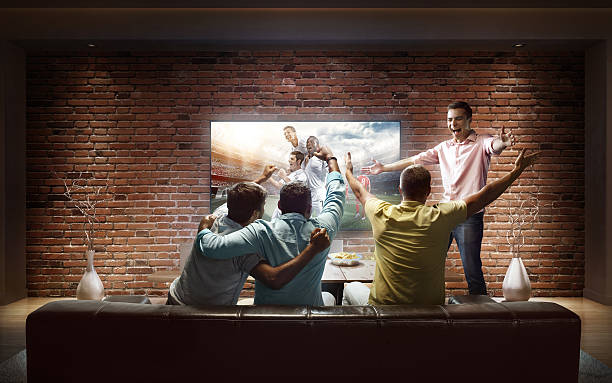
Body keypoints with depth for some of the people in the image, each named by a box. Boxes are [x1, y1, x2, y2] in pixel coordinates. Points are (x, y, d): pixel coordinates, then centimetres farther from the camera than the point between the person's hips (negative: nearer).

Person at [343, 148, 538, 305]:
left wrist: (348, 172, 32)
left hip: (382, 307, -1)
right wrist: (516, 171, 14)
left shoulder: (382, 215, -11)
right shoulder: (440, 217, -13)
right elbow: (483, 197, 0)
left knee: (351, 288, 28)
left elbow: (360, 191, 12)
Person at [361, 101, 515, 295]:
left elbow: (494, 145, -23)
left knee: (472, 271, -4)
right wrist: (384, 168, 19)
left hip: (470, 215, -5)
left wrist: (502, 143, -47)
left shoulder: (481, 142, 0)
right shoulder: (444, 147, 15)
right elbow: (415, 160, 19)